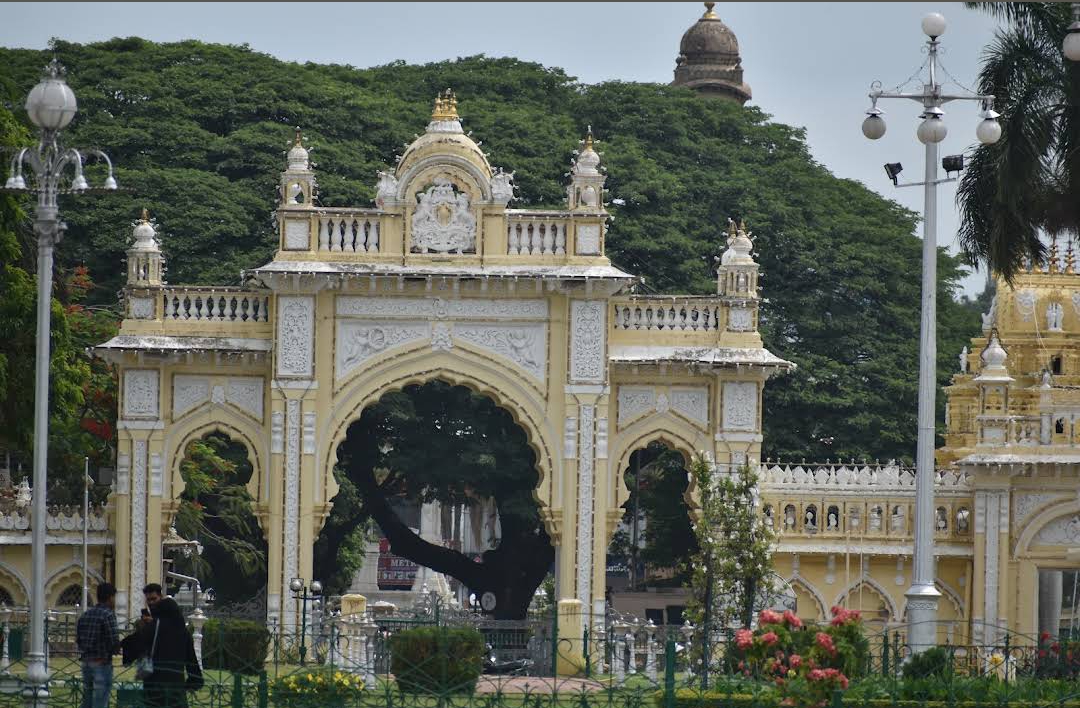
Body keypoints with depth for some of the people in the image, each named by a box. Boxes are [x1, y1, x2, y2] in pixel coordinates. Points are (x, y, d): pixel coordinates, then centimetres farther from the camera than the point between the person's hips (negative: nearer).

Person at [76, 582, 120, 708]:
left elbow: (78, 639, 10)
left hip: (86, 663, 7)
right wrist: (114, 649, 3)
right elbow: (114, 642, -18)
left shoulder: (86, 614, 9)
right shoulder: (108, 615, -13)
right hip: (102, 663, -7)